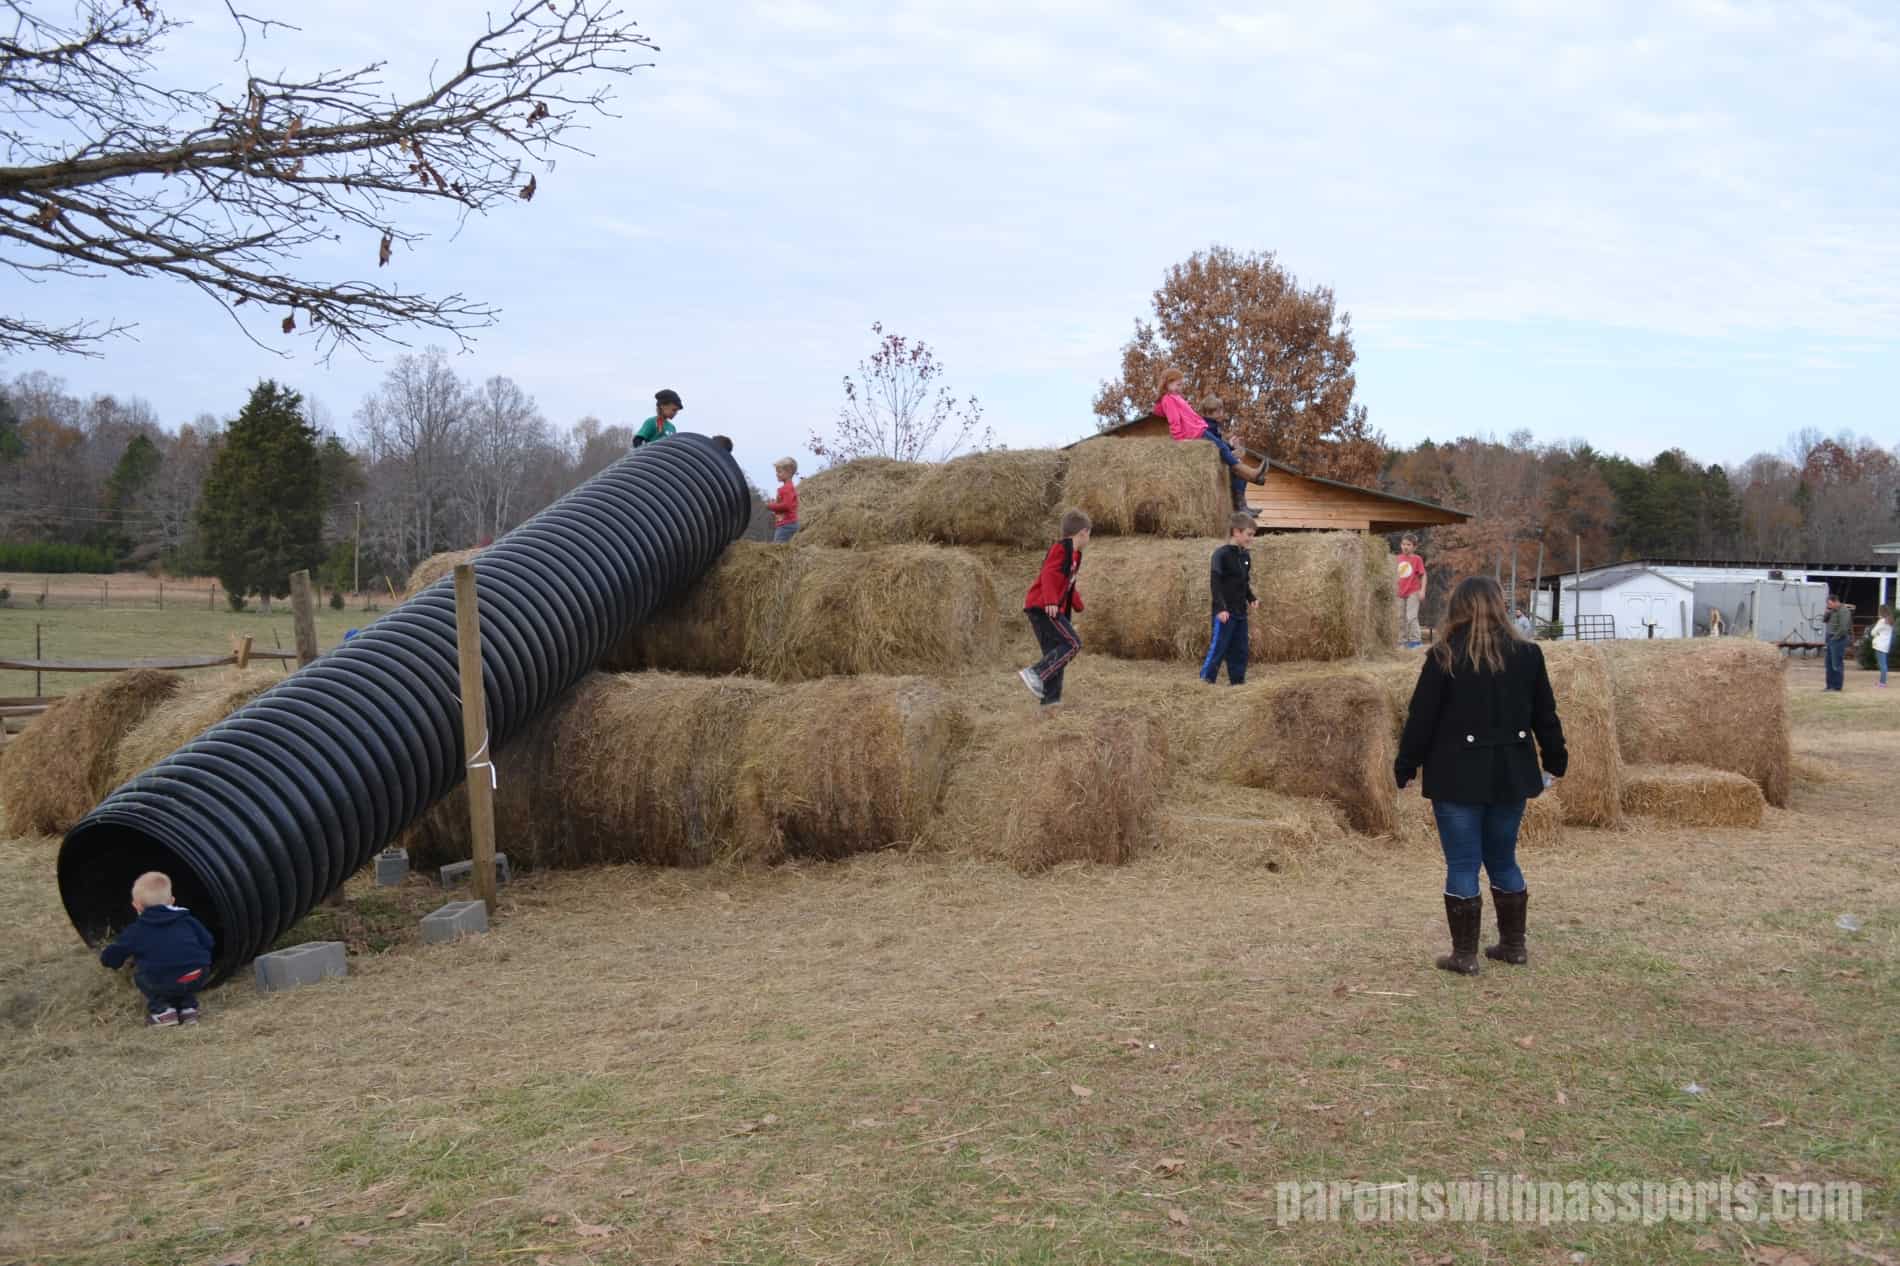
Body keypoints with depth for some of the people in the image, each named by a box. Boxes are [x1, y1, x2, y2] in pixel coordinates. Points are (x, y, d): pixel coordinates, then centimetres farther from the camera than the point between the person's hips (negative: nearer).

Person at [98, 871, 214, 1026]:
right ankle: (187, 1005, 17)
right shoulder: (186, 919, 22)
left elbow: (109, 958, 24)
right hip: (198, 976, 3)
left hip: (163, 983, -3)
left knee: (139, 973, 27)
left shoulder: (136, 931, 16)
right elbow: (208, 943, 19)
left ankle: (161, 1008, 11)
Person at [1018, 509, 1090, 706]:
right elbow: (1048, 575, -21)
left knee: (1055, 654, 10)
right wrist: (1050, 601, -32)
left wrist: (1078, 606, 41)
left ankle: (1051, 700, 10)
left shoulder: (1073, 553, 22)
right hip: (1043, 607, -10)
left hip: (1040, 608, 10)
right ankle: (1035, 674, -22)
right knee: (1072, 644, -17)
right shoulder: (1062, 548, -9)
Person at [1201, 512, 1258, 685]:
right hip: (1224, 613, -8)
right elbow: (1214, 583, -16)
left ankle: (1237, 682, 17)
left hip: (1241, 613, 8)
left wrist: (1251, 599, 3)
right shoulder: (1222, 554, -13)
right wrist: (1220, 608, -22)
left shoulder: (1245, 556, 11)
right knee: (1218, 649, -6)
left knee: (1240, 651, 10)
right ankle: (1205, 681, 1)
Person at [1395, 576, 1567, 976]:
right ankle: (1513, 944, 26)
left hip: (1458, 777, -4)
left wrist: (1405, 767, 1)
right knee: (1503, 860, 18)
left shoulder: (1443, 657, -11)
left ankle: (1464, 954, 6)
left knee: (1462, 864, 3)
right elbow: (1545, 715, 8)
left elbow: (1421, 718, -9)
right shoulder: (1527, 655, 1)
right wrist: (1555, 761, 21)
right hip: (1510, 775, 4)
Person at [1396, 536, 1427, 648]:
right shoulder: (1399, 558, 5)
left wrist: (1422, 590, -14)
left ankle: (1415, 640, 0)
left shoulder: (1417, 559, -8)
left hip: (1413, 593, -6)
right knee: (1401, 618, 10)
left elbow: (1423, 575, -7)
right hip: (1400, 593, 6)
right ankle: (1403, 641, 20)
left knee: (1411, 617, -9)